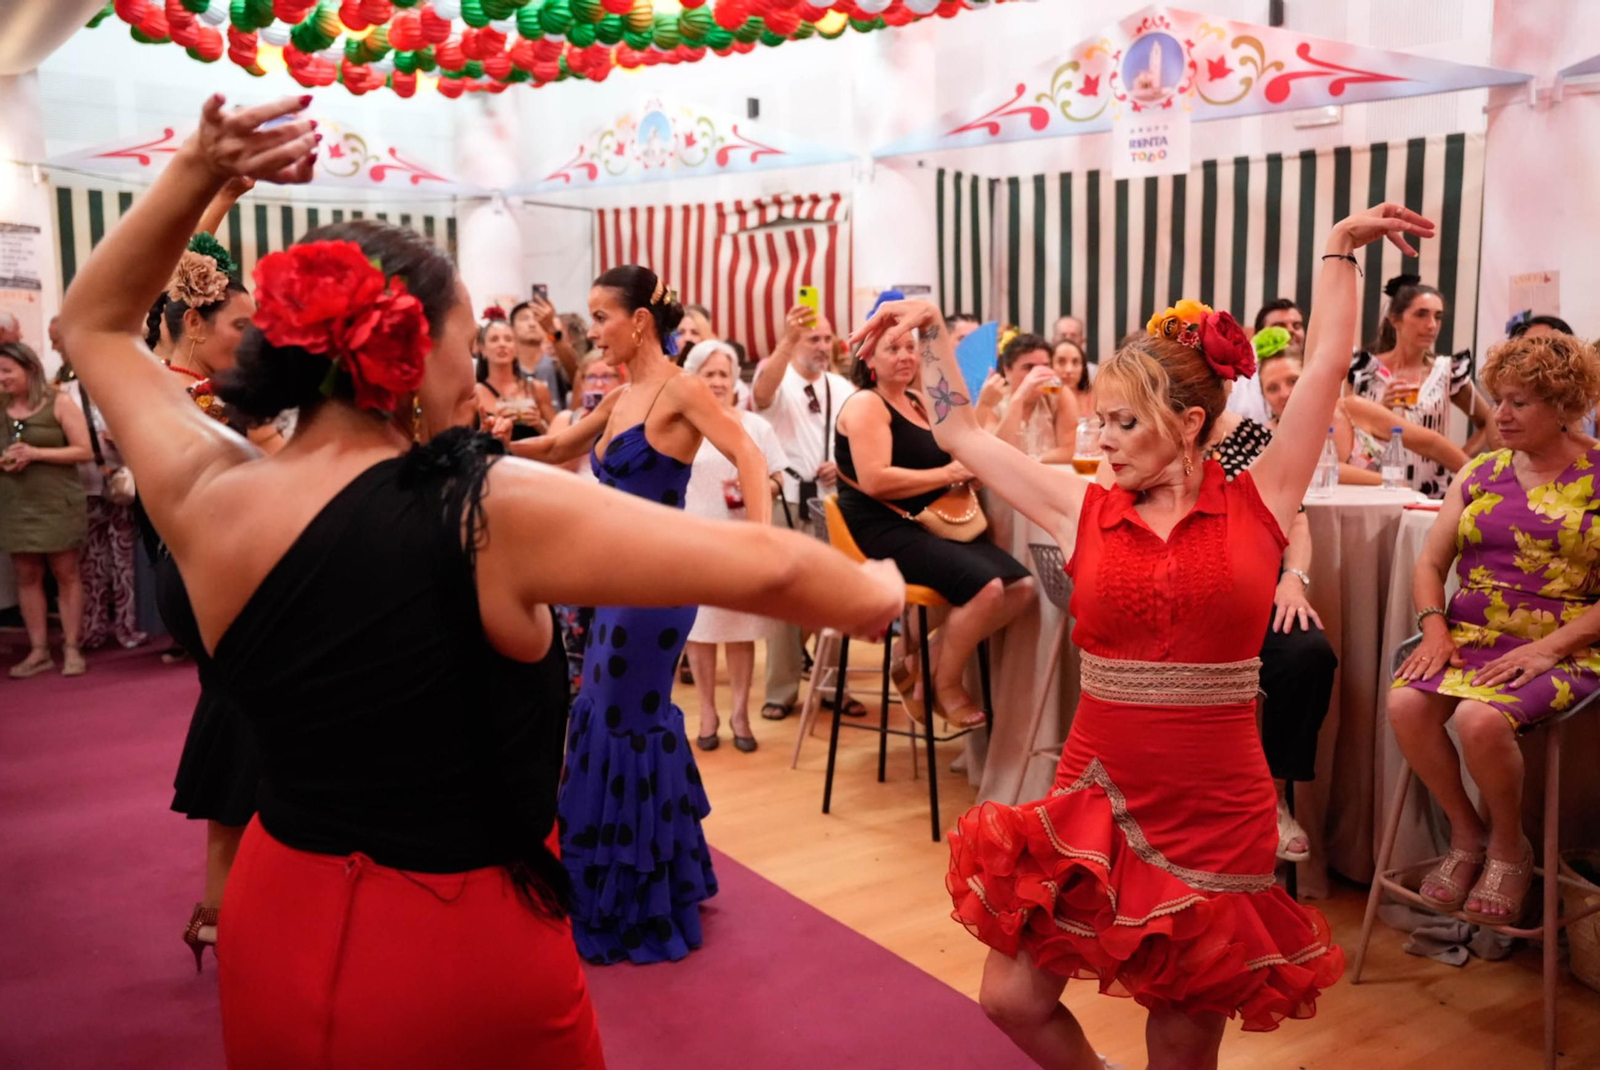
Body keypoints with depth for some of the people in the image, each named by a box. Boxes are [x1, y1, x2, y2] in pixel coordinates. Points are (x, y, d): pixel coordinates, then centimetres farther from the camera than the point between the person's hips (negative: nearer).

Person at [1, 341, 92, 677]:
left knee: (66, 574, 1)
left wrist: (35, 453, -16)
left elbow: (85, 451, -8)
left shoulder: (59, 402, -4)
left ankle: (72, 648, 8)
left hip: (57, 503, -4)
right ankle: (38, 651, 13)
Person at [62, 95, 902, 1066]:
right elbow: (765, 571, -19)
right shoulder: (492, 511, -25)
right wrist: (878, 590, 0)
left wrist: (195, 174, 1)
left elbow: (93, 325, 10)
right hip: (460, 948, -4)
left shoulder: (207, 500, -10)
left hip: (277, 928, 5)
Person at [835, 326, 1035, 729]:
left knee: (1021, 586, -7)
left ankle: (924, 662, 5)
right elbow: (874, 480, -21)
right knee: (985, 586, -27)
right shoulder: (865, 405, -8)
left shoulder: (920, 403, 18)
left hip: (928, 526, 9)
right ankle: (945, 685, -2)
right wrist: (948, 474, -15)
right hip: (882, 531, -9)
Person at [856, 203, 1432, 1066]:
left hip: (1218, 811, -2)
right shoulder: (1086, 512, 1)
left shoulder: (1257, 505, -2)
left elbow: (1325, 364, 1)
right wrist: (931, 330, 5)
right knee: (1013, 1000, 7)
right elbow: (962, 434, 7)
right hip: (1096, 799, 2)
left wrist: (1341, 248, 7)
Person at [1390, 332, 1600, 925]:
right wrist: (1435, 628, -7)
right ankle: (1467, 833, 0)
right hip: (1470, 633, 4)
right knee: (1405, 703, -26)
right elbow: (1430, 563, 11)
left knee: (1480, 718, -32)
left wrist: (1549, 647, -17)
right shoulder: (1480, 473, 13)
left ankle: (1508, 847, -1)